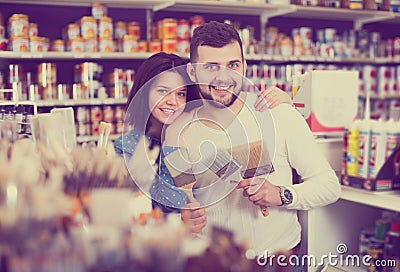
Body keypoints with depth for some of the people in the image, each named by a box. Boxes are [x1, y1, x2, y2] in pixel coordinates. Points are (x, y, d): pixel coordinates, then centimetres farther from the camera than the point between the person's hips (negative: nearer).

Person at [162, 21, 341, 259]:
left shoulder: (280, 115, -5)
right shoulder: (179, 133, -2)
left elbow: (330, 186, 0)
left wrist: (282, 195, -17)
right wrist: (183, 219, -15)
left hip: (283, 252, -2)